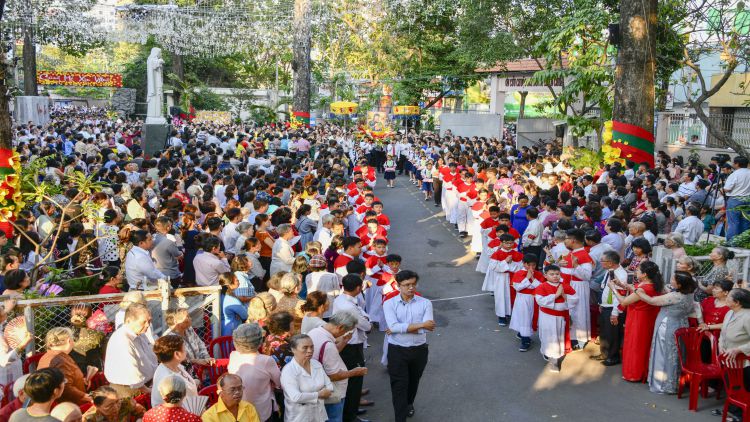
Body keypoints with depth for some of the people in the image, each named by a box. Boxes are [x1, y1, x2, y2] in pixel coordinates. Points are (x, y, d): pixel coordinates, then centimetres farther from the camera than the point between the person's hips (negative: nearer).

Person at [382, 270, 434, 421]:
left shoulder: (425, 303, -6)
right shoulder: (389, 304, -8)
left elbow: (428, 328, -19)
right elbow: (393, 326, -22)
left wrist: (401, 328, -20)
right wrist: (420, 325, -23)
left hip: (419, 350, 2)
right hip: (397, 350, -2)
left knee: (413, 381, 23)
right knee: (399, 385, -1)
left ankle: (409, 404, 52)